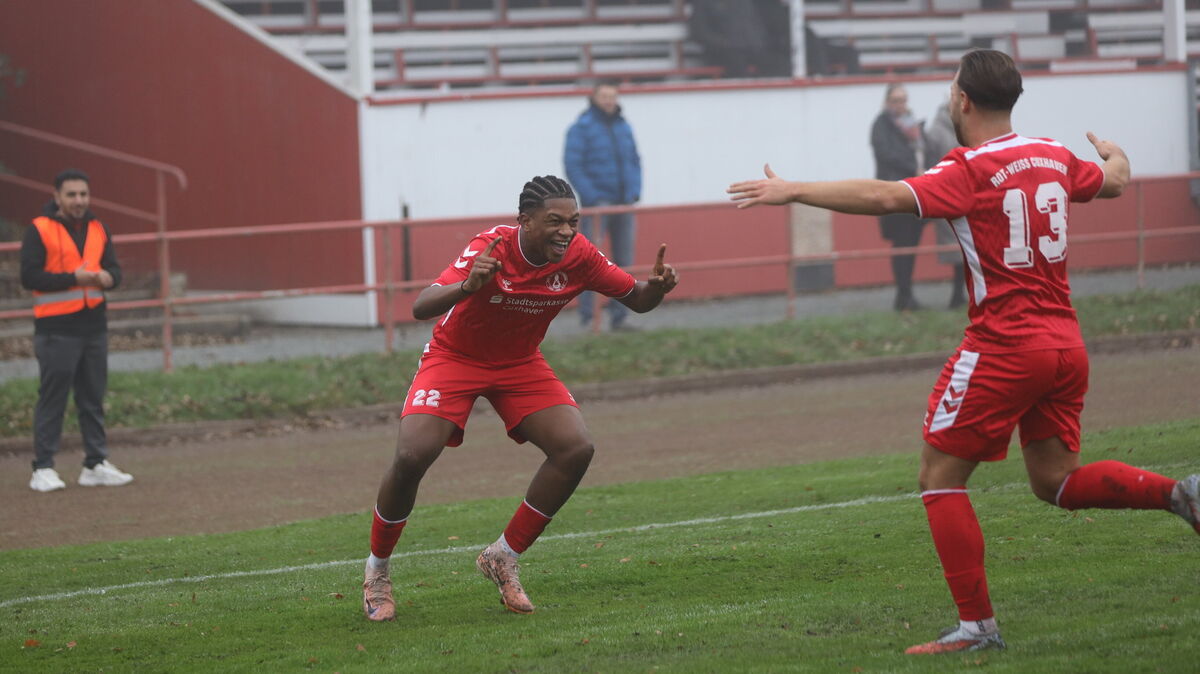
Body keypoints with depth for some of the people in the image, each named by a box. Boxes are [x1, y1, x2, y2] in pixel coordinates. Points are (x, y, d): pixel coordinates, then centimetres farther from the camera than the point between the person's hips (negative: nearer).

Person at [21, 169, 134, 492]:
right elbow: (29, 276, -12)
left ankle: (96, 464, 16)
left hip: (94, 326, 6)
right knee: (52, 399, -5)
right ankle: (43, 469, -1)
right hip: (57, 329, -6)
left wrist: (108, 277, -12)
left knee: (93, 398, 10)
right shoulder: (39, 230, -6)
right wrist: (73, 278, -19)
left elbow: (114, 268, 13)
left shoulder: (97, 229, 12)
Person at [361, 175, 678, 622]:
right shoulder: (491, 250, -30)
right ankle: (376, 571, 2)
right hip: (454, 358, -4)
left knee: (576, 449, -16)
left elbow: (635, 299, -3)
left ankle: (502, 559, 1)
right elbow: (420, 308, -39)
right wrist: (466, 287, -59)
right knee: (412, 456, -23)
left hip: (520, 365, 4)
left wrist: (656, 287, -27)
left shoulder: (578, 257, -16)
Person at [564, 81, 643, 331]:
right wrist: (591, 198, -17)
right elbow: (573, 166, -10)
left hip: (623, 204, 6)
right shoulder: (582, 128, -5)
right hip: (596, 205, -6)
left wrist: (635, 193, 2)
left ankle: (619, 317, 12)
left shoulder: (623, 127, 13)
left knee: (624, 263, 6)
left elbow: (635, 161, 17)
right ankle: (587, 318, -6)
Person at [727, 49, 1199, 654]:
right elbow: (1114, 181, 30)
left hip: (1004, 346, -7)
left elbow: (885, 198, -25)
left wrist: (793, 191, -21)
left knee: (939, 479, 3)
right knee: (1054, 480, 20)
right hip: (1066, 345, 7)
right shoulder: (1054, 158, 9)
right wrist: (1113, 152, 54)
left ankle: (977, 625, 0)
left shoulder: (971, 172, -12)